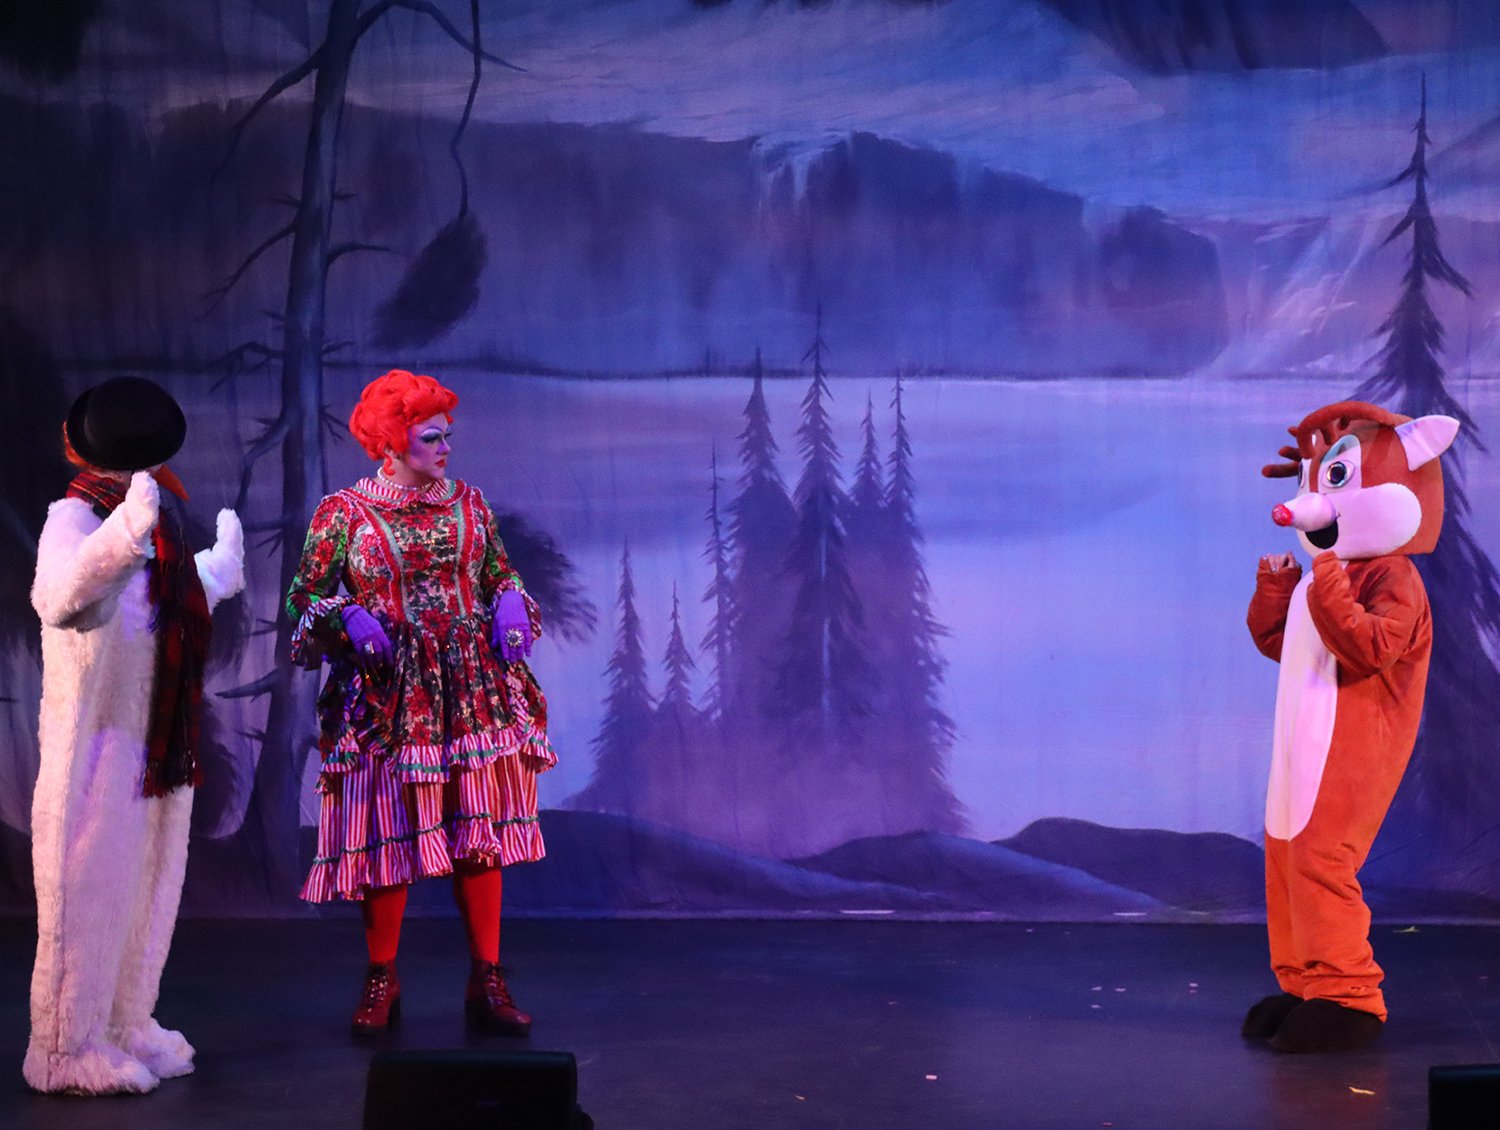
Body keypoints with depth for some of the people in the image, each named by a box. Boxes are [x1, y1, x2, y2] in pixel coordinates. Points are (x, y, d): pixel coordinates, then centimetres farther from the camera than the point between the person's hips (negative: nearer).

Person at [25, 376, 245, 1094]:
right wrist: (129, 530, -47)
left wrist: (222, 561, 44)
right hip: (98, 744, -9)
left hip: (159, 744, 9)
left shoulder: (155, 525, 10)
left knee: (144, 888, 16)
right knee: (90, 889, -3)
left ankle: (124, 1029, 28)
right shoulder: (73, 518, -15)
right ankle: (68, 1049, 6)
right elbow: (59, 598, -37)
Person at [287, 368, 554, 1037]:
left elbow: (501, 577, 18)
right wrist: (349, 617, -16)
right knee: (388, 834, -1)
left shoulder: (468, 504, 10)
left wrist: (510, 606, -3)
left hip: (474, 695, 3)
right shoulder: (345, 512, 0)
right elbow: (305, 598, 3)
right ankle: (381, 982, 14)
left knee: (481, 833, 1)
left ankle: (487, 982, 8)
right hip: (386, 700, -3)